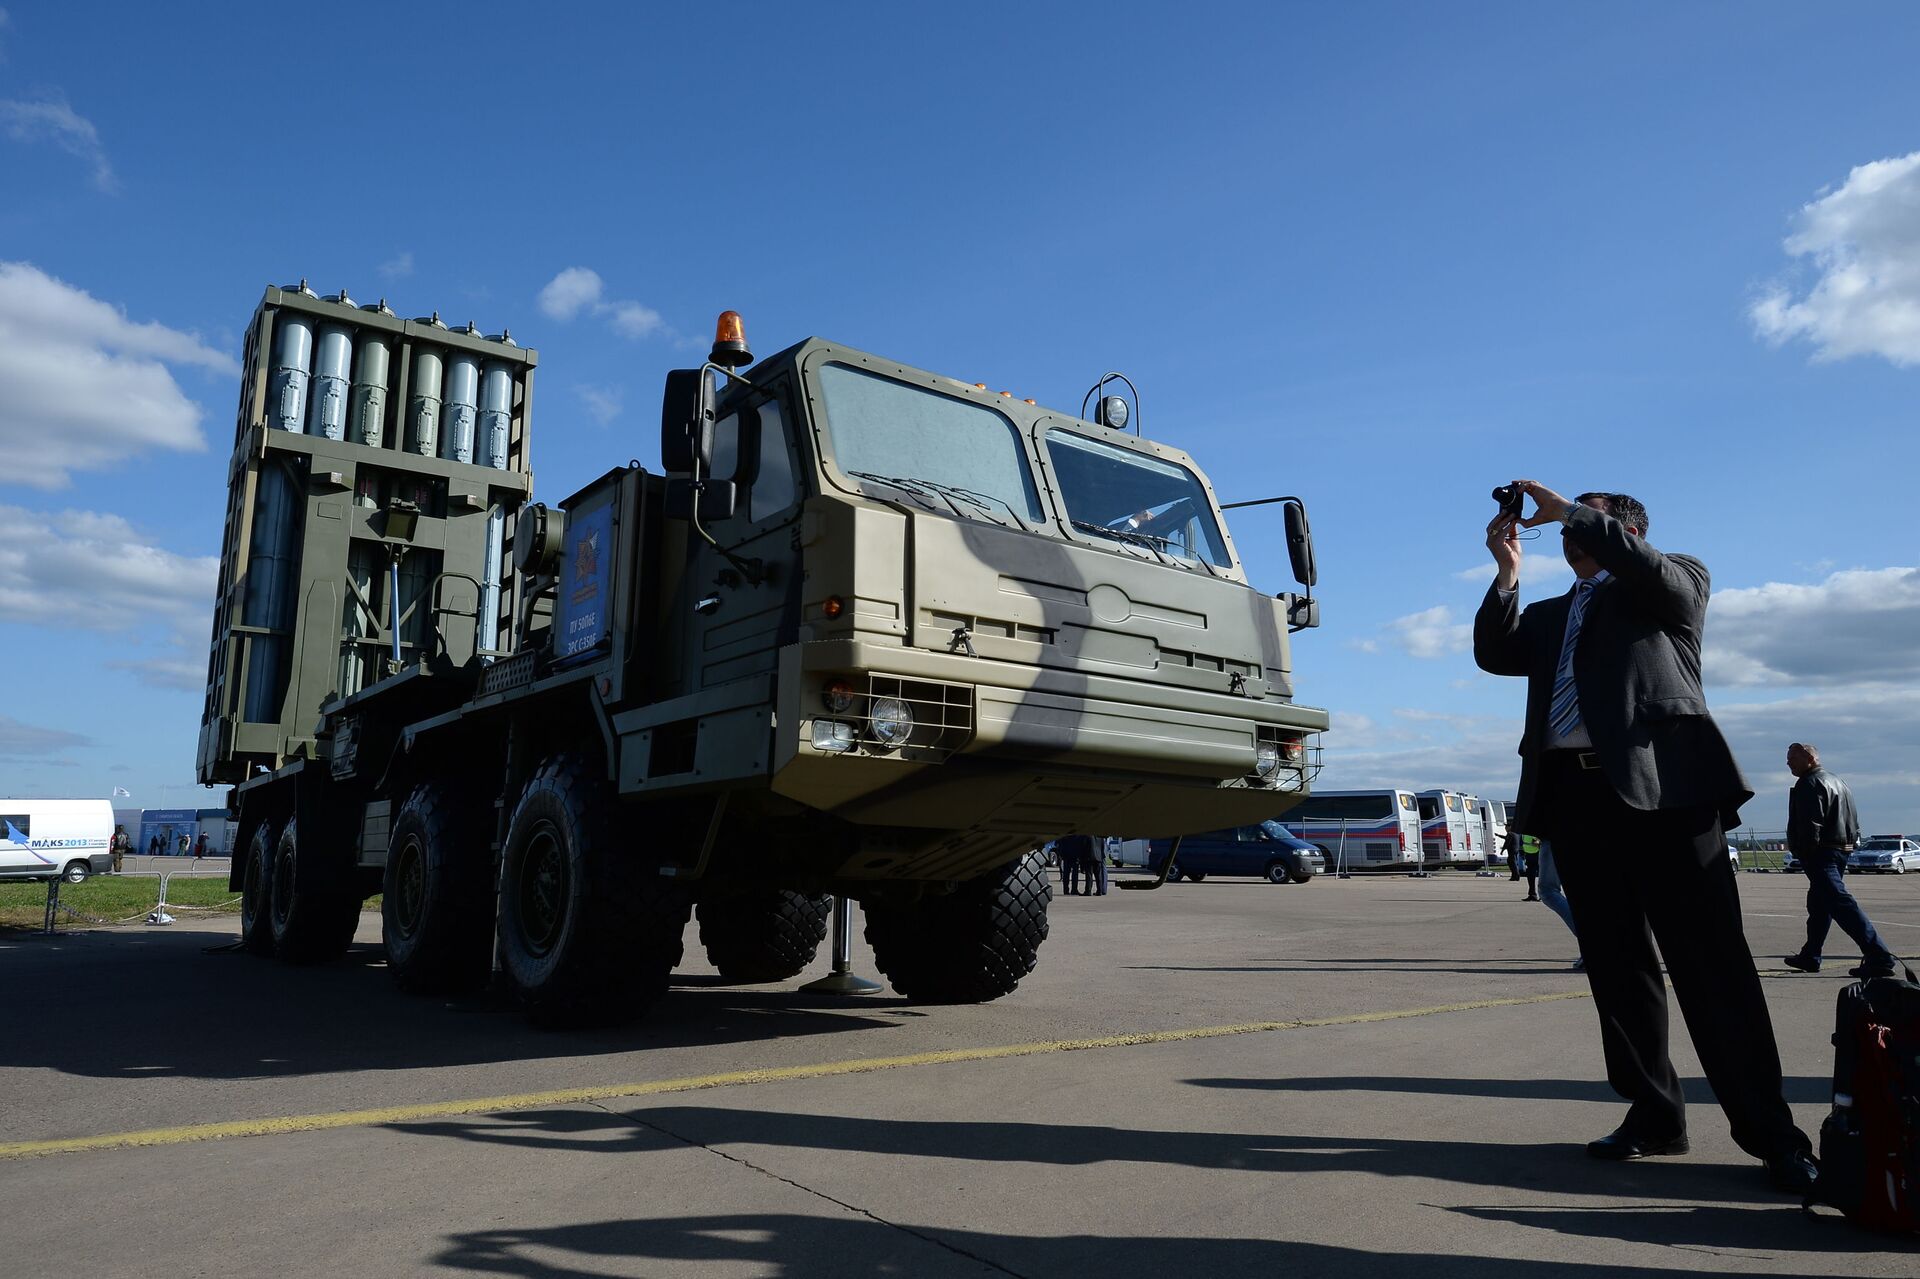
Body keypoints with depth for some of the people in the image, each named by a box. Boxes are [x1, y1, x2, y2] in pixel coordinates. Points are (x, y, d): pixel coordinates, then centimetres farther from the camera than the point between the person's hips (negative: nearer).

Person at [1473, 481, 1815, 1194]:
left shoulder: (1677, 581, 14)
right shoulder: (1552, 614, 26)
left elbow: (1651, 568, -9)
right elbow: (1494, 655, 11)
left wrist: (1567, 511, -4)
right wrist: (1507, 571, 5)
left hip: (1661, 783, -5)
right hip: (1574, 794, 5)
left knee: (1710, 959, -6)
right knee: (1615, 963, 6)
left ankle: (1769, 1133, 1)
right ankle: (1655, 1115, 15)